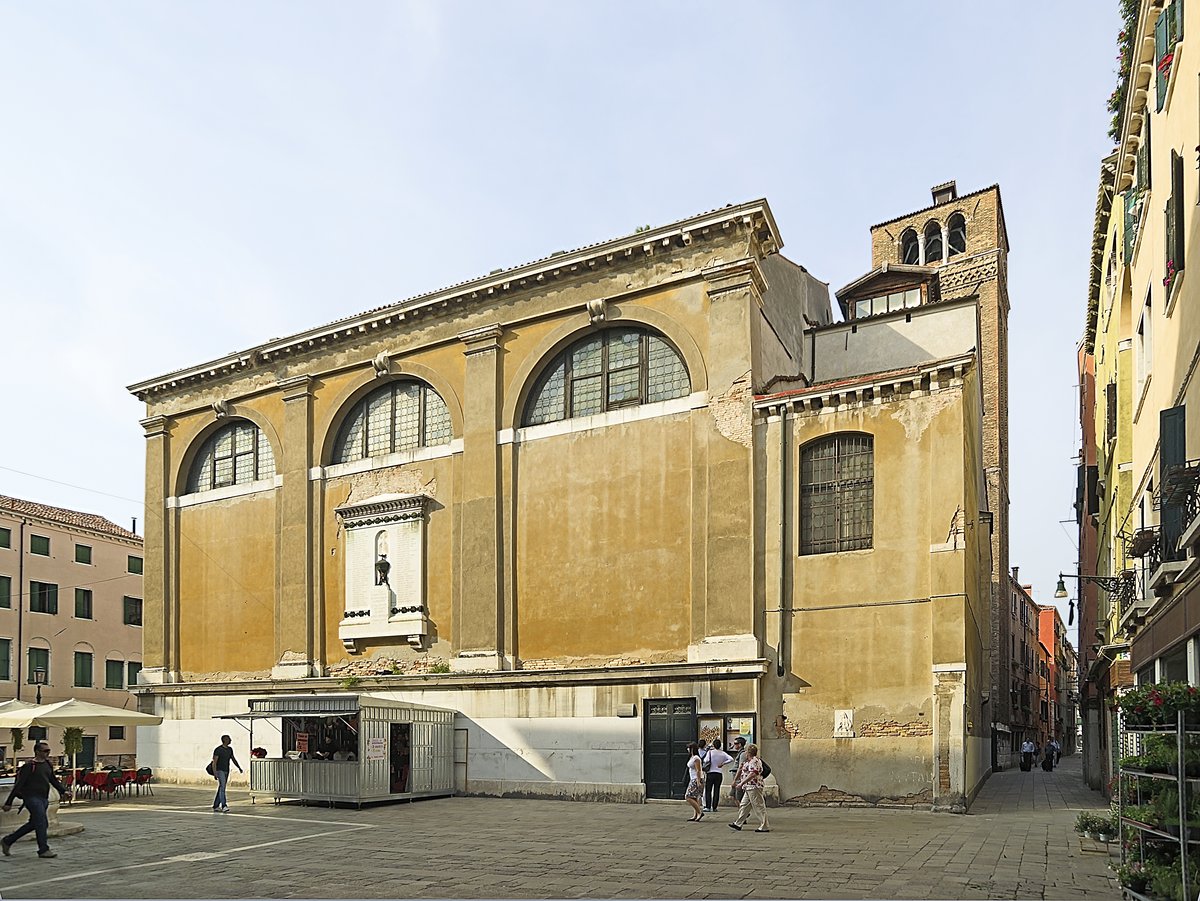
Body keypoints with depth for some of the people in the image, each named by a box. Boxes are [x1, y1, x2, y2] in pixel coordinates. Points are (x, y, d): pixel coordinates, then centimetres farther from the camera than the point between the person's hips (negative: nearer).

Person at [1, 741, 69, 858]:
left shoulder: (47, 764, 11)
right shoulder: (29, 766, -12)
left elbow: (53, 780, 21)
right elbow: (19, 784, -12)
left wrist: (63, 791, 8)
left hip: (43, 799, 8)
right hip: (32, 797, -8)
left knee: (33, 824, 15)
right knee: (42, 823, -11)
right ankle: (43, 850, -4)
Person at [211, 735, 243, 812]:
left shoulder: (230, 749, 10)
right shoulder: (218, 749, -11)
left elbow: (233, 759, 20)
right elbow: (214, 762, -13)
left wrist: (239, 768, 14)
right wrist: (214, 774, -19)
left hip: (226, 771, 7)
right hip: (220, 771, -7)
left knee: (221, 788, 11)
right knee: (222, 787, -17)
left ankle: (215, 806, 18)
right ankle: (224, 806, -24)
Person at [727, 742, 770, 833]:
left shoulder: (754, 761, -16)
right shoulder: (748, 761, 18)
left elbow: (752, 774, -26)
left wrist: (742, 783, -25)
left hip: (754, 787, -11)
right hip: (749, 788, 11)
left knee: (759, 807, -6)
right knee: (744, 805, 14)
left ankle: (764, 827, -2)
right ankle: (738, 824, 21)